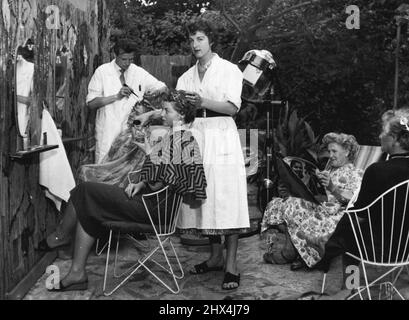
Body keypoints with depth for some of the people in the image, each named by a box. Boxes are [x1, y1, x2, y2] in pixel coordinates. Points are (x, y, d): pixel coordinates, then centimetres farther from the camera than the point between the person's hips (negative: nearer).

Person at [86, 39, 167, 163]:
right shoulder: (102, 72, -1)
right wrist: (116, 96, -16)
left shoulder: (139, 72, 6)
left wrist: (158, 92, -12)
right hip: (108, 133, -2)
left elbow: (163, 87, 12)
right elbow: (91, 104, -5)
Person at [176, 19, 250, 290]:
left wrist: (203, 102, -21)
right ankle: (216, 255, 15)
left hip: (222, 137, -5)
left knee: (226, 197, -8)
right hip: (196, 136, 5)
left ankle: (231, 264, -5)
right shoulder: (187, 76, 17)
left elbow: (233, 107, -7)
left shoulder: (229, 69, 4)